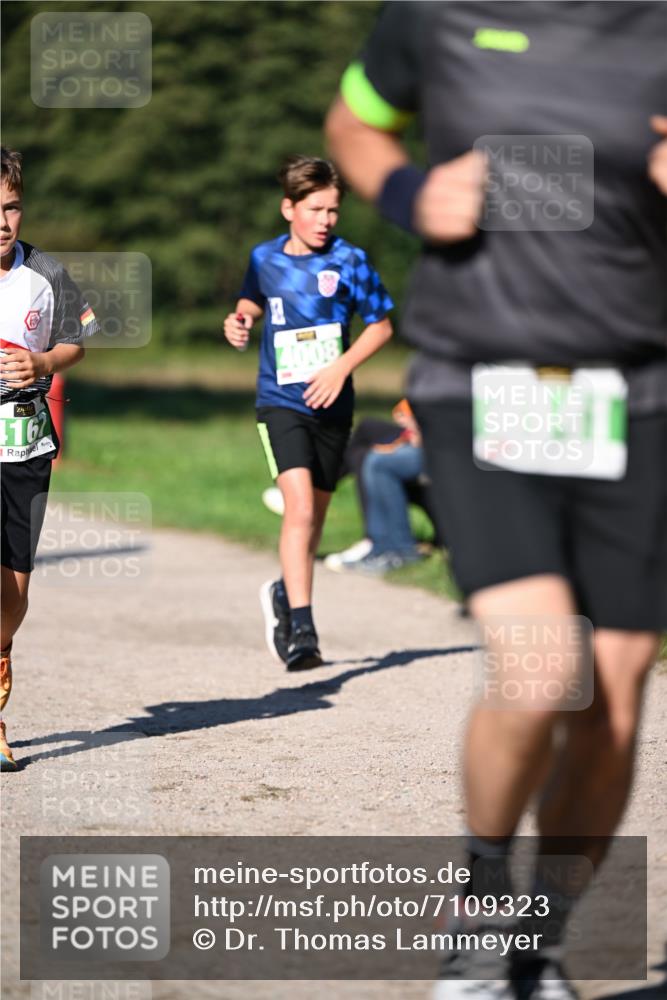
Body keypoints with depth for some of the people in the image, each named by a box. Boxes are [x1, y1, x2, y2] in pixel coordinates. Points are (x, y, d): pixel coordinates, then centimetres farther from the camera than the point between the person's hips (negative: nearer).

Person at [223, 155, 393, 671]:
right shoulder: (265, 259, 2)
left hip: (331, 405, 1)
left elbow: (382, 323, 2)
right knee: (300, 507, -19)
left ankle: (285, 594, 40)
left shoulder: (349, 260, -4)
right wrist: (239, 320, -1)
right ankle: (301, 630, -21)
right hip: (280, 402, -1)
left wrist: (342, 367, -11)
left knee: (314, 517, 12)